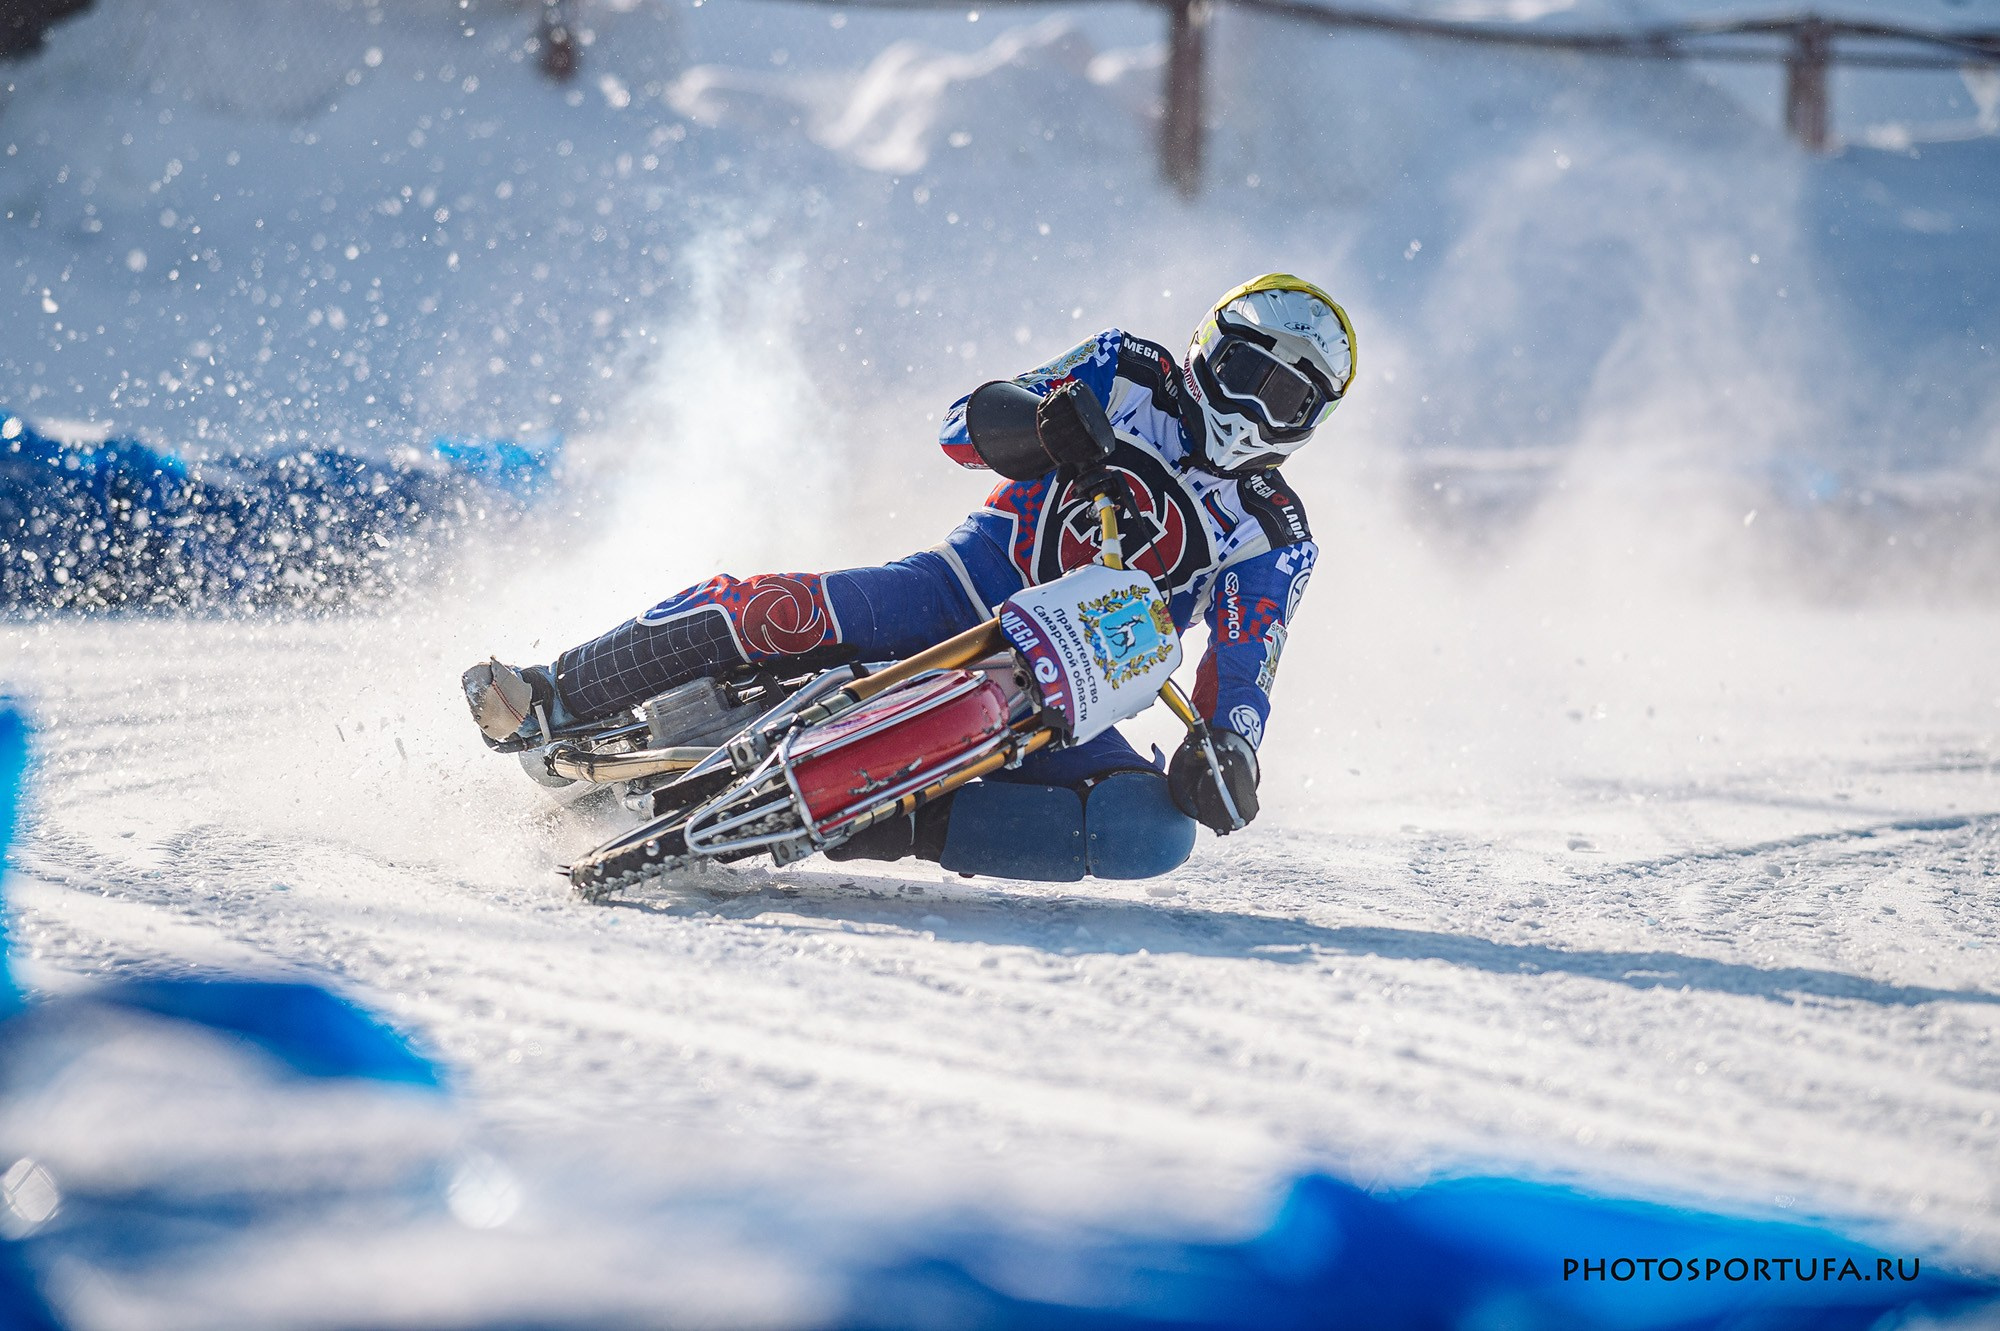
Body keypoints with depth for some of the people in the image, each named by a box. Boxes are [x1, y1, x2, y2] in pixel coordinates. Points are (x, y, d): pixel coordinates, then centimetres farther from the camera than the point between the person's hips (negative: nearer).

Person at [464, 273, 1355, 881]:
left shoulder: (1274, 541, 9)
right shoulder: (1131, 375, 9)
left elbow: (1240, 675, 2)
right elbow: (960, 431, 4)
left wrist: (1230, 749, -21)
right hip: (961, 595, 0)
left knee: (1158, 833, -29)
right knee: (791, 613, -30)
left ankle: (890, 825, -32)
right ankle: (548, 704, -19)